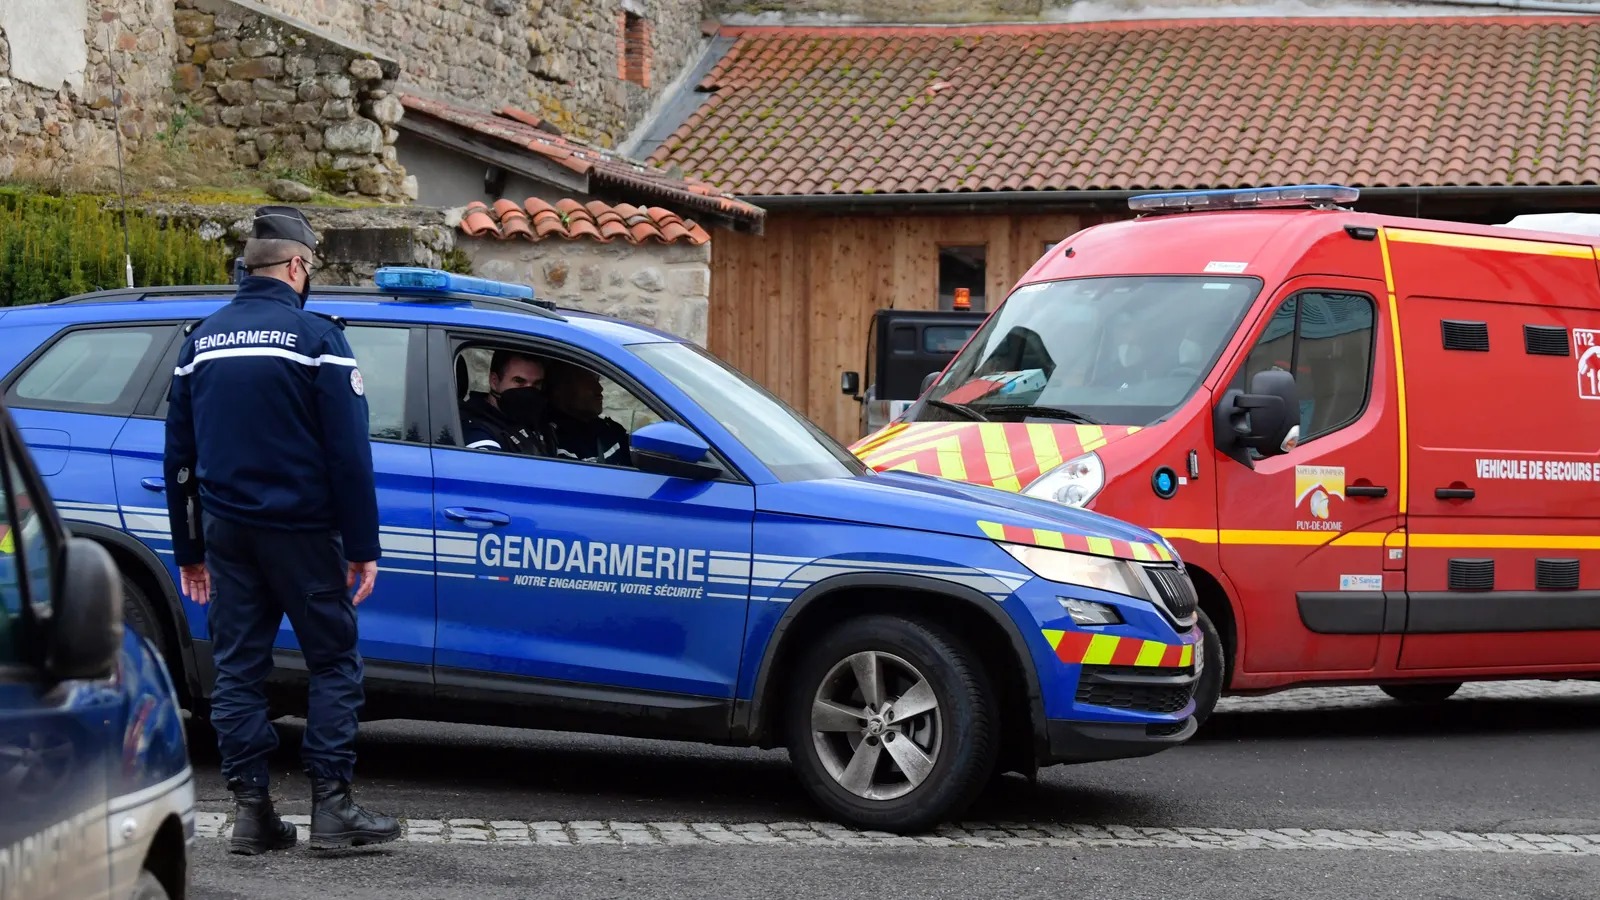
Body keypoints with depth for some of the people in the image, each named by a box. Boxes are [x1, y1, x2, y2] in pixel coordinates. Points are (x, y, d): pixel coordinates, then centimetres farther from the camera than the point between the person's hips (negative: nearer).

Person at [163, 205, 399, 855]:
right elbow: (349, 454, -11)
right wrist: (362, 547, -6)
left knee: (238, 667, 8)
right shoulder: (315, 337, -8)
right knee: (333, 661, 3)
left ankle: (251, 812, 6)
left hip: (226, 531, 5)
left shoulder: (203, 339, 10)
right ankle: (332, 806, -1)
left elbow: (179, 455, 14)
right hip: (301, 531, -5)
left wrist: (188, 548, 19)